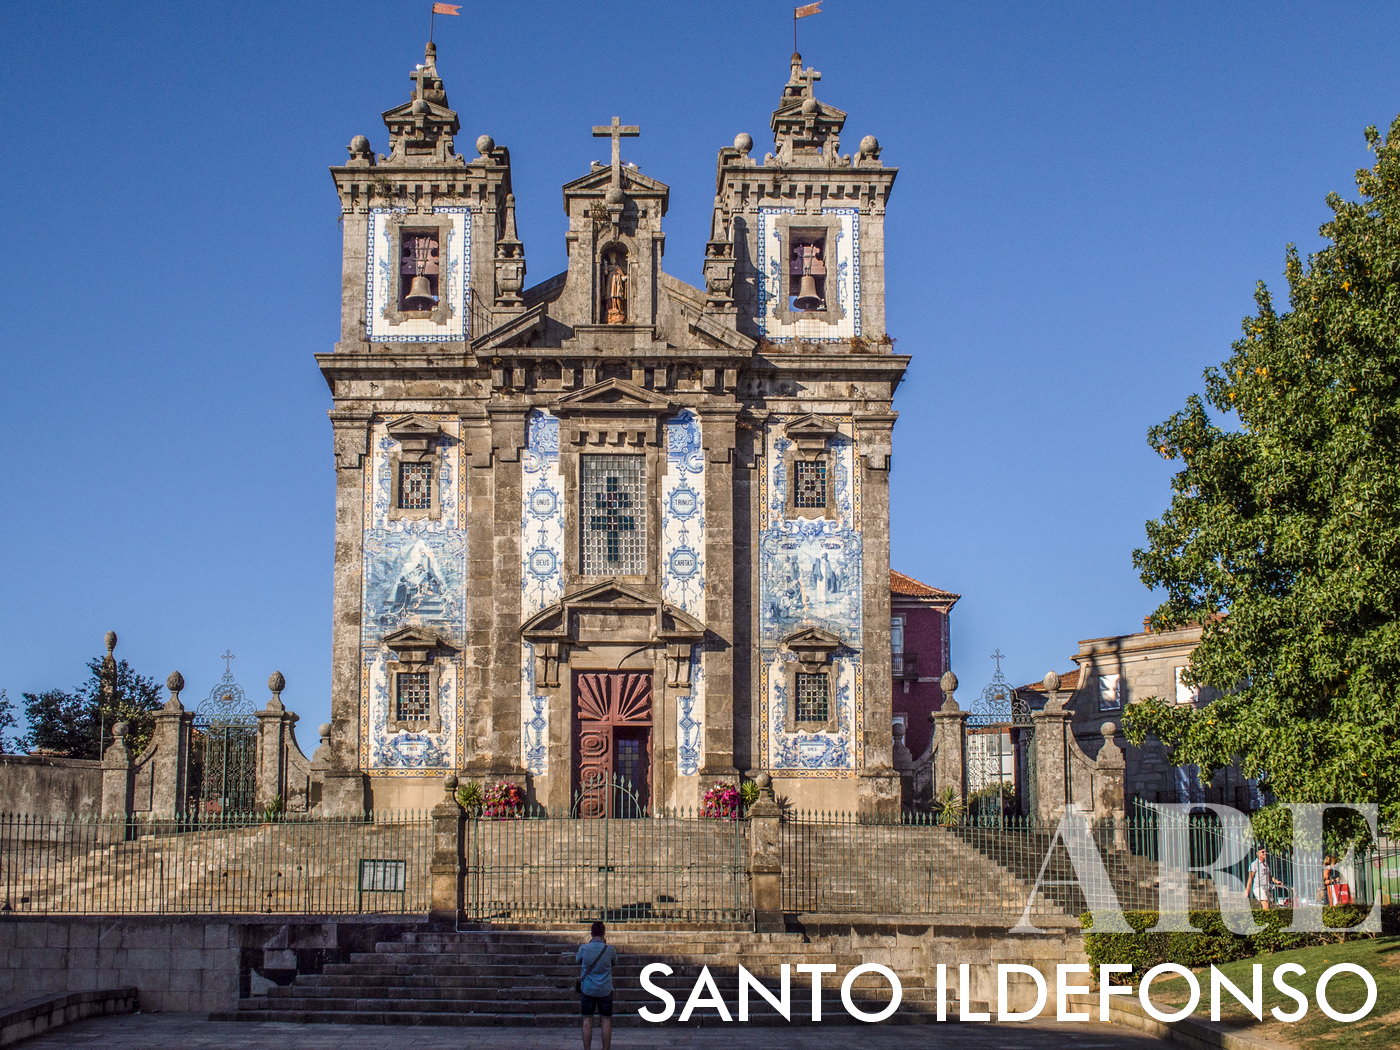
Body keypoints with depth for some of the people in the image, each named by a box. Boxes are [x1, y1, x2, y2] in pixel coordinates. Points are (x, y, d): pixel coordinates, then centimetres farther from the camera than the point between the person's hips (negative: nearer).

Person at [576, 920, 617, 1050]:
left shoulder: (584, 948, -8)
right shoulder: (609, 949, -9)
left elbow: (578, 961, 12)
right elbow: (614, 963, 11)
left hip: (587, 989, 0)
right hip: (605, 990, 0)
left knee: (587, 1020, 5)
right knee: (606, 1020, 7)